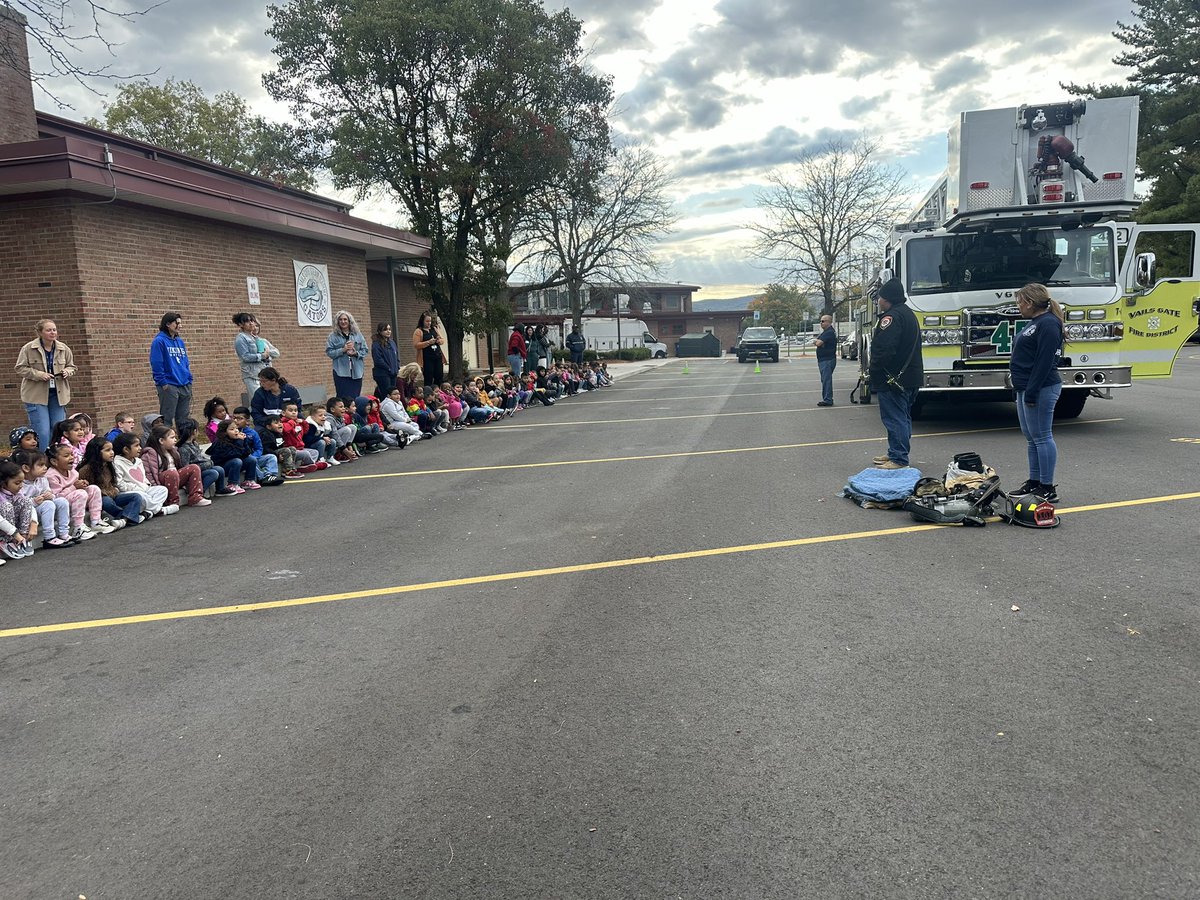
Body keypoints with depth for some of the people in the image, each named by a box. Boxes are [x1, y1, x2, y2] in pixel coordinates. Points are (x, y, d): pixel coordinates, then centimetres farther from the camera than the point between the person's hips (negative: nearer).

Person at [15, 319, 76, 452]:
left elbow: (71, 367, 15)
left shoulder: (64, 349, 5)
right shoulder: (28, 349, -6)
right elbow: (20, 368, -3)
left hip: (58, 395, 4)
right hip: (36, 395, -4)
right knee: (42, 433, -7)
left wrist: (67, 372, -8)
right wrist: (39, 374, -18)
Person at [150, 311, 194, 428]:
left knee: (184, 419, 11)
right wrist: (163, 383, -14)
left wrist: (189, 381, 10)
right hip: (168, 387, -7)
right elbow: (156, 364, -11)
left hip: (185, 386, 7)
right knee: (167, 419, -3)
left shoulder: (180, 341, 15)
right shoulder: (159, 341, -7)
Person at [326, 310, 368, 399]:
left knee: (356, 398, 2)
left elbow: (364, 350, 9)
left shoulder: (358, 335, 10)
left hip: (356, 372, 3)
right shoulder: (333, 336, 3)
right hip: (341, 372, -2)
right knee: (343, 398, -6)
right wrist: (343, 350, -14)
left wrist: (356, 353, -10)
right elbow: (329, 352, -3)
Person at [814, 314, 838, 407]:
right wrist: (818, 341, -1)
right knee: (825, 380, 13)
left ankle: (828, 400, -9)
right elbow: (818, 342, 20)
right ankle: (827, 399, 18)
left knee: (826, 379, -10)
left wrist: (816, 341, -2)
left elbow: (818, 343, -22)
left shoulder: (829, 332, -16)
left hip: (827, 360, -11)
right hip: (824, 360, 11)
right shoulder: (826, 332, 19)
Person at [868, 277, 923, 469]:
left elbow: (884, 350, -27)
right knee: (903, 417, 17)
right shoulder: (908, 313, 17)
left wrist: (874, 371, -14)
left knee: (895, 419, -7)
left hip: (893, 379, -11)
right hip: (911, 377, 11)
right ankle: (896, 454, 27)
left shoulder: (891, 317, -18)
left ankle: (898, 459, -5)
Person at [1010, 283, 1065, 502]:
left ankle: (1048, 488, -1)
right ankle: (1034, 483, 21)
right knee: (1031, 437, 14)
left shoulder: (1048, 324, -14)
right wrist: (1021, 390, 19)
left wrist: (1031, 392, -23)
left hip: (1040, 389, -11)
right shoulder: (1035, 323, 18)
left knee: (1041, 437, -6)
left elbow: (1044, 362, -21)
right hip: (1026, 388, 11)